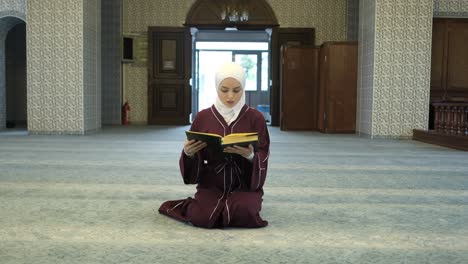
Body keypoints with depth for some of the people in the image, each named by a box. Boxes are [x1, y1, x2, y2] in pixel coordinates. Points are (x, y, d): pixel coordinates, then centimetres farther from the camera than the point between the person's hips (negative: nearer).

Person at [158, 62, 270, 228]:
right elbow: (192, 152, 2)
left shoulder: (255, 118, -5)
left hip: (245, 184, 0)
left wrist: (250, 156, -31)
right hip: (211, 184, 1)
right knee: (201, 217, -26)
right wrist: (188, 153, -22)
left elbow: (263, 158, -8)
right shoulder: (203, 118, -1)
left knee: (242, 214, -31)